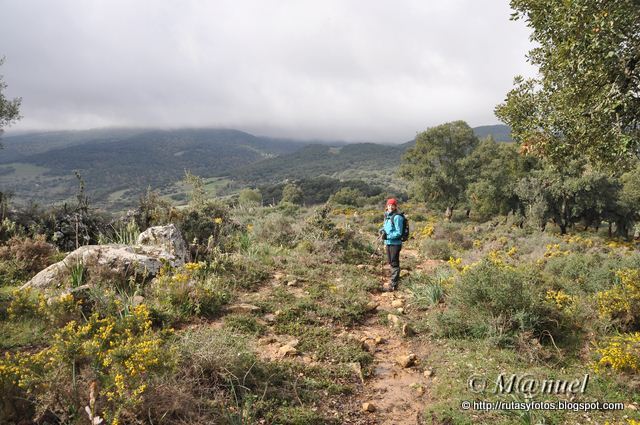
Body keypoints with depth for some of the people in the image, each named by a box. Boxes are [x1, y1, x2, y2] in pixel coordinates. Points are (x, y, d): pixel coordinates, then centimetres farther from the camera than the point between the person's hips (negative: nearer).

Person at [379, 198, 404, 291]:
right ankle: (395, 280, 33)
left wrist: (387, 236, -22)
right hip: (388, 243, 9)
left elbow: (398, 233, -18)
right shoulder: (387, 216, 11)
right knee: (391, 263, 18)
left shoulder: (397, 217, -15)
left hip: (395, 243, -9)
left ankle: (393, 284, 3)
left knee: (394, 264, -3)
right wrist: (382, 230, 1)